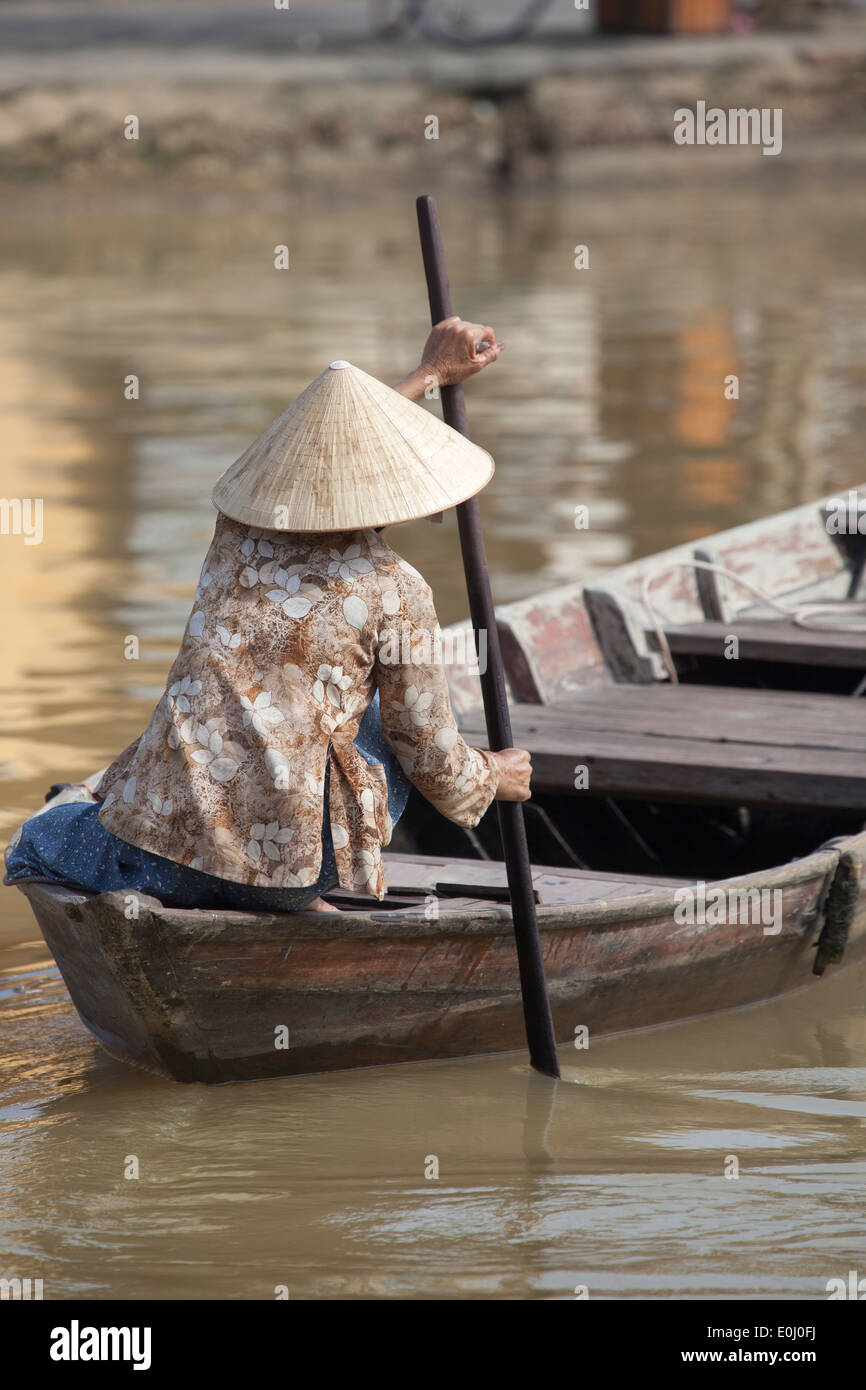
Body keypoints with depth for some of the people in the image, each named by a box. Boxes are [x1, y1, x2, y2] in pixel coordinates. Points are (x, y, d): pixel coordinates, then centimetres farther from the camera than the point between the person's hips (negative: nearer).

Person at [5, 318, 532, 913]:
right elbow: (430, 758, 7)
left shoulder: (238, 531, 13)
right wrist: (490, 778, 29)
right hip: (289, 857, -5)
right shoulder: (396, 591, 0)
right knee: (395, 707, 23)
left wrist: (430, 374, 42)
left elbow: (326, 446, 35)